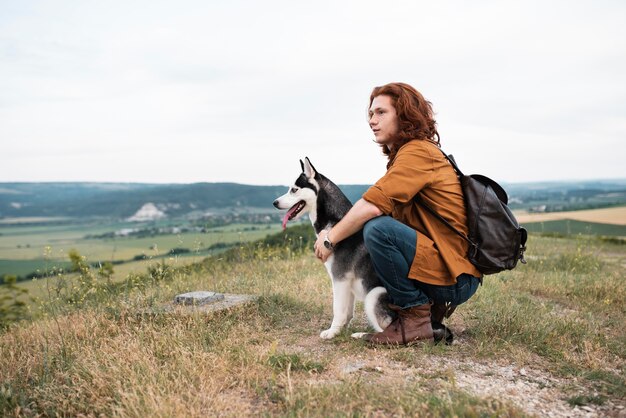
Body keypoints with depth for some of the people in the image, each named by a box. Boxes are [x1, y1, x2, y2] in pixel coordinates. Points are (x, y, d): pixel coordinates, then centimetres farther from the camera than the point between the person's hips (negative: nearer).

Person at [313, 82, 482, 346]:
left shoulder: (418, 151, -14)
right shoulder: (402, 156, 17)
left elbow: (371, 206, -25)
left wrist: (331, 239, -12)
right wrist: (335, 235, -1)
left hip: (456, 276, -10)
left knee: (378, 229, -27)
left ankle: (416, 319, -10)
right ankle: (431, 306, 13)